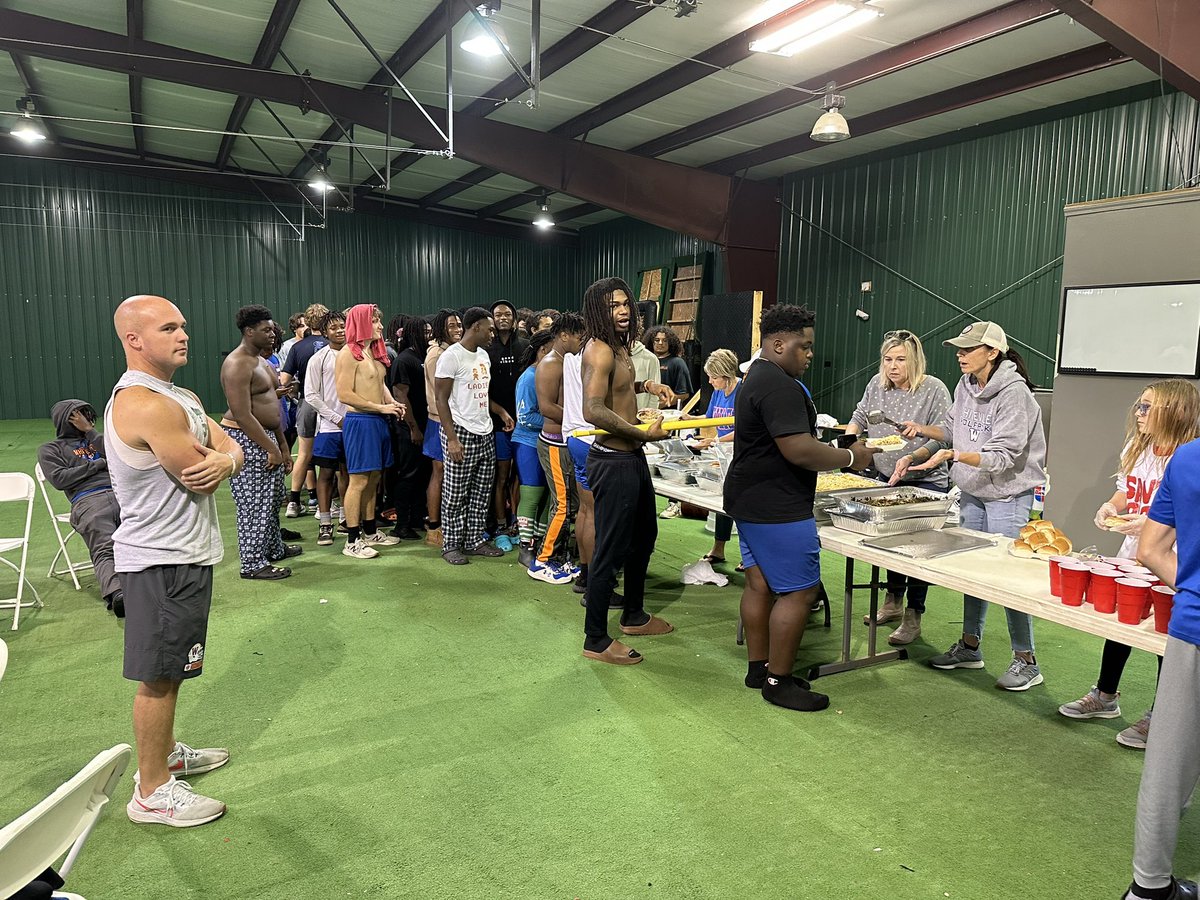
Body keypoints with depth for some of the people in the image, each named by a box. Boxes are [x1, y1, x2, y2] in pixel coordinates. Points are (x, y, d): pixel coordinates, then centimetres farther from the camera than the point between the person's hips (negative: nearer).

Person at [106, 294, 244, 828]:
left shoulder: (181, 396, 11)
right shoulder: (145, 405, -23)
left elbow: (232, 451, 5)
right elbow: (201, 480, -22)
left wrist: (223, 459, -18)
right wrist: (213, 462, 1)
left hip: (183, 553, 10)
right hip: (162, 559, -10)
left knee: (170, 668, 22)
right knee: (158, 675, 2)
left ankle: (164, 752, 39)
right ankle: (153, 791, 16)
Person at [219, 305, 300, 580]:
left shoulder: (261, 361, 14)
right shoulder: (237, 364, -17)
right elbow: (243, 415, -23)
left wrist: (283, 446, 17)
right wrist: (271, 449, -21)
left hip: (266, 435, 10)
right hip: (245, 439, -10)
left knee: (273, 497, 18)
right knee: (254, 503, -4)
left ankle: (274, 548, 33)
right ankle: (253, 564, 5)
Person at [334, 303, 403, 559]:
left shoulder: (375, 351, 13)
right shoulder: (348, 353, -12)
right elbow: (344, 395, -18)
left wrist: (392, 402, 5)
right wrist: (381, 407, -16)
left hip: (378, 421, 8)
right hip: (360, 422, -8)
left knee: (373, 479, 14)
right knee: (359, 481, -5)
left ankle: (370, 531, 25)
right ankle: (352, 541, 3)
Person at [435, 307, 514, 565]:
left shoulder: (484, 355, 14)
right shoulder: (452, 356, -11)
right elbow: (441, 399, -12)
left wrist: (501, 412, 11)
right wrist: (452, 438, -18)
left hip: (485, 434, 8)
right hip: (461, 433, -8)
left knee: (481, 493, 11)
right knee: (456, 494, 1)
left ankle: (475, 540, 21)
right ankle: (451, 545, 12)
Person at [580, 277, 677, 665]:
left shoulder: (619, 347, 12)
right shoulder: (599, 349, -19)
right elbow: (593, 410, -32)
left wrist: (644, 385, 16)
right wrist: (645, 433, -26)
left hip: (633, 458, 11)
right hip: (613, 462, -11)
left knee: (644, 535, 23)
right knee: (610, 550, -2)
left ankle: (634, 615, 41)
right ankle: (596, 640, 11)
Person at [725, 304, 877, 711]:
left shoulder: (758, 378, 16)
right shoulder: (781, 387, -20)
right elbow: (800, 451, -25)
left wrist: (838, 450, 13)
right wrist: (851, 458, -12)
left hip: (749, 501, 11)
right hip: (776, 509, -11)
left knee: (759, 584, 15)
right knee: (799, 591, -3)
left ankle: (758, 668, 25)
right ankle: (778, 682, 6)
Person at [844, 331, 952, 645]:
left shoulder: (934, 389, -11)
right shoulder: (877, 383, 4)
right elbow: (860, 416, 18)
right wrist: (851, 433, -1)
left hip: (924, 482, -6)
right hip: (885, 478, 6)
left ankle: (913, 618, 9)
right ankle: (893, 602, 34)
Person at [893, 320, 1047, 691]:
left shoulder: (1014, 393, -19)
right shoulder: (966, 386, 4)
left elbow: (1003, 456, -23)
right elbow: (953, 428, 18)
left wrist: (952, 454, -34)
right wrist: (924, 430, 0)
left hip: (1008, 493, -8)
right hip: (973, 491, 8)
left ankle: (1026, 661, 11)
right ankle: (969, 646, 27)